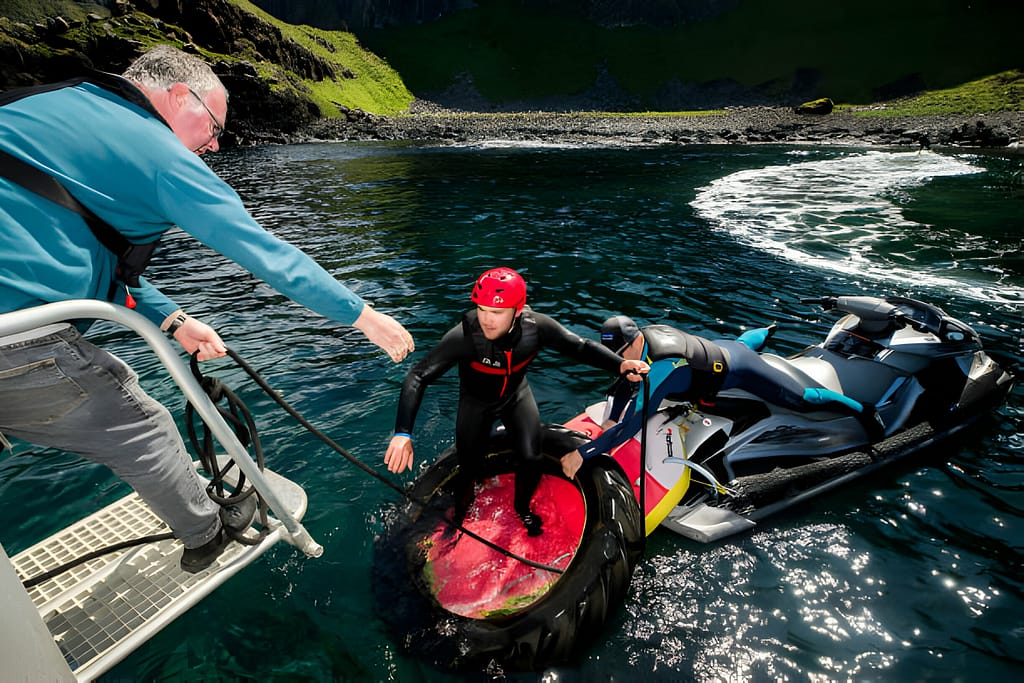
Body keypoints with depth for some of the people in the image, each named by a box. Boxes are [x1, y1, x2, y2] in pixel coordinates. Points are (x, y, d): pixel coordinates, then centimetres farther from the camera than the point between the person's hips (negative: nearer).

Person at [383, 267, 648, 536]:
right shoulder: (464, 336, -37)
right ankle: (457, 514, 38)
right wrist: (402, 433, -46)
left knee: (531, 459, -5)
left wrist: (620, 364, -29)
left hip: (517, 395, 2)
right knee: (468, 467, 0)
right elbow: (418, 377, -36)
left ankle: (522, 507, 31)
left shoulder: (536, 327, -29)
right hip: (476, 402, -2)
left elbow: (580, 346, -15)